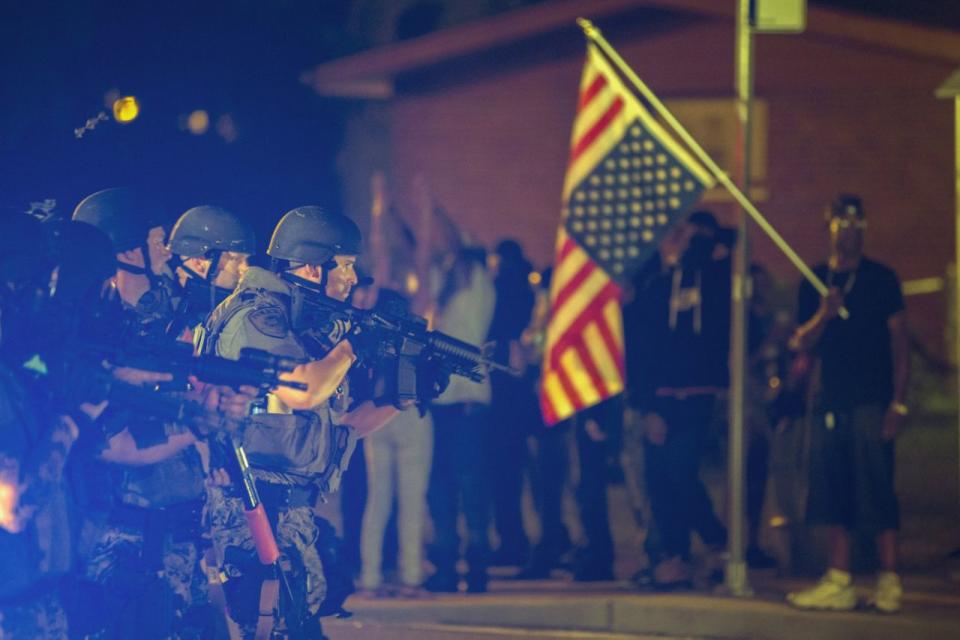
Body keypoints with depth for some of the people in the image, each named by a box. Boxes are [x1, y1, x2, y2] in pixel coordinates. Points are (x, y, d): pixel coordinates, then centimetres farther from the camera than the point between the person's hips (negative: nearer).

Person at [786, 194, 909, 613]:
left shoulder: (880, 278, 2)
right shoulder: (815, 281, 13)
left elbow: (900, 341, 0)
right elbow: (801, 343, 10)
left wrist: (897, 403, -8)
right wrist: (823, 315, -11)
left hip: (871, 403, -4)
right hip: (831, 402, 4)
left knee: (876, 491, -8)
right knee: (833, 492, 3)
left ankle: (889, 582, -6)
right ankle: (838, 582, 7)